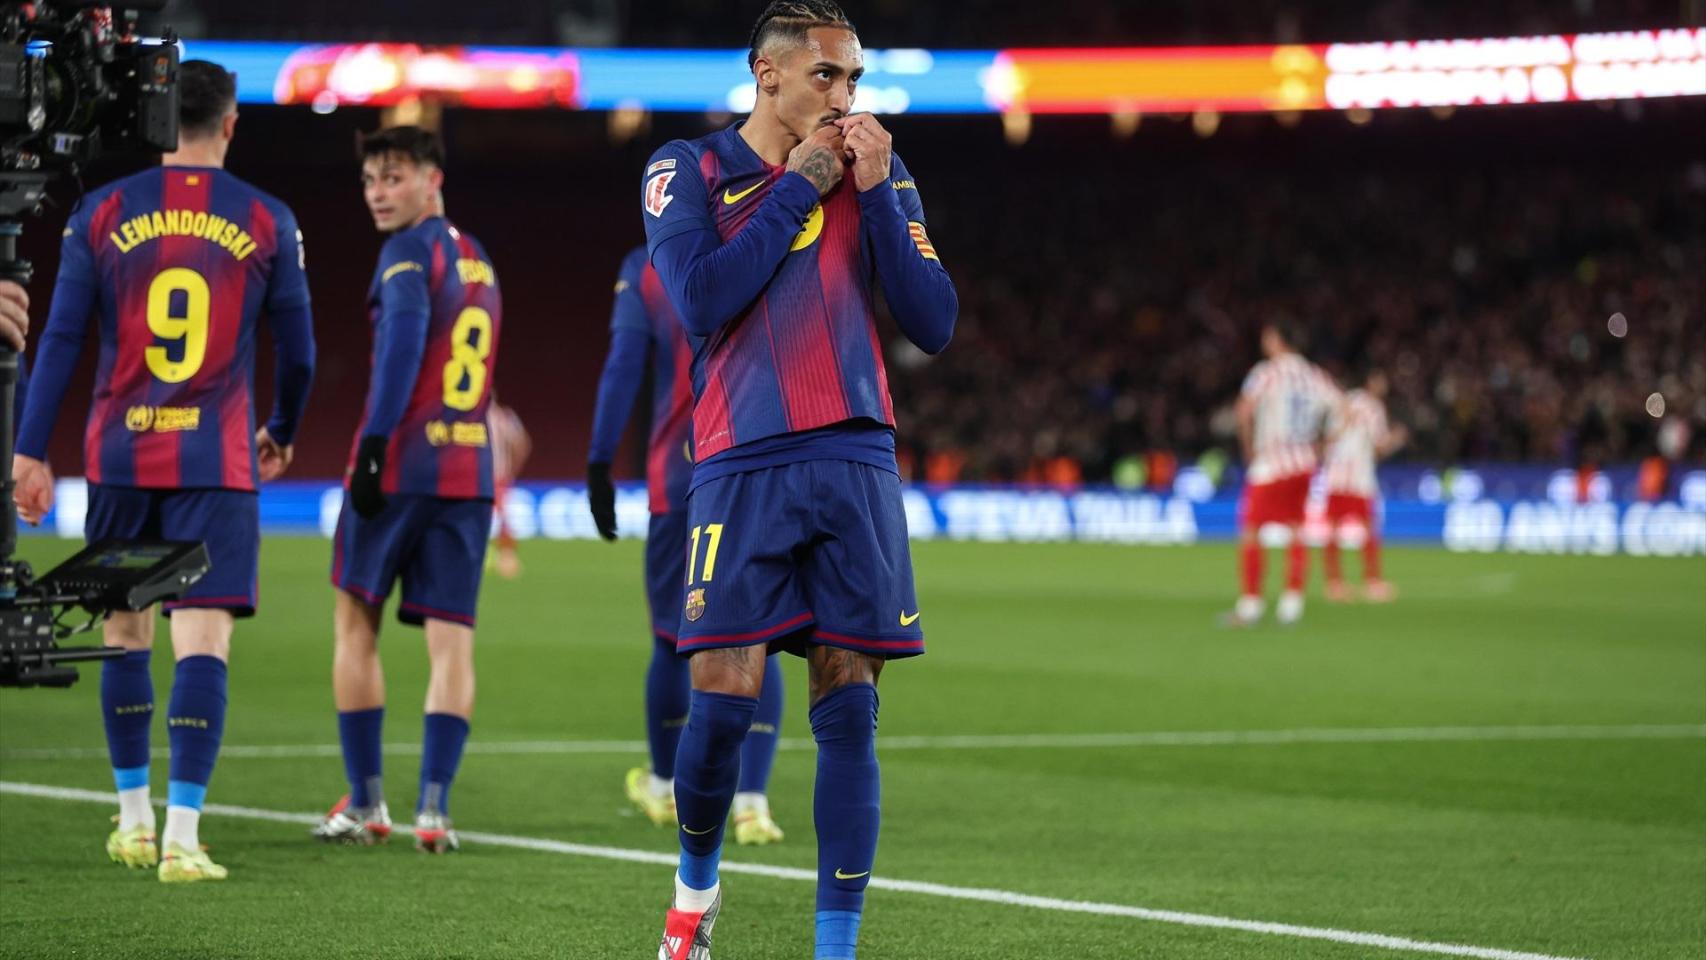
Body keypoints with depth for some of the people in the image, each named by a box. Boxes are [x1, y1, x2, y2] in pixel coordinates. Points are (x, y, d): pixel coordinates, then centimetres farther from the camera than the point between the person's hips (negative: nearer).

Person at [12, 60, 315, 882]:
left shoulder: (101, 213, 2)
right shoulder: (267, 222, 2)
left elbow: (60, 340, 0)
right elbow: (297, 352, 8)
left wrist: (30, 453, 2)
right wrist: (282, 435, 26)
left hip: (121, 453, 2)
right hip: (218, 461, -2)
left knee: (125, 635, 15)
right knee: (203, 642, -5)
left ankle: (133, 820, 23)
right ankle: (182, 837, -12)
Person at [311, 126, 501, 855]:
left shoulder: (412, 252, -6)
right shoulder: (480, 261, 18)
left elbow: (403, 341, -19)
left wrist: (374, 442, -23)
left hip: (402, 463, -6)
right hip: (469, 468, 6)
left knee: (355, 624, 9)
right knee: (451, 640, 0)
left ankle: (365, 803, 9)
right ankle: (434, 807, -10)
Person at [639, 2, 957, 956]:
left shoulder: (879, 178, 12)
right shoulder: (689, 171, 5)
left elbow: (934, 325, 4)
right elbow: (705, 302, -11)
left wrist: (874, 192, -4)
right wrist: (800, 186, -7)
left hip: (857, 464, 2)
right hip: (745, 470, -2)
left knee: (849, 710, -2)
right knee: (723, 701, -9)